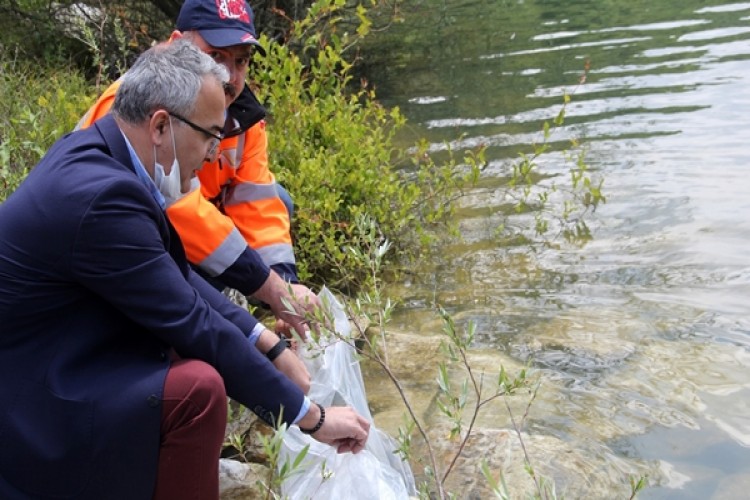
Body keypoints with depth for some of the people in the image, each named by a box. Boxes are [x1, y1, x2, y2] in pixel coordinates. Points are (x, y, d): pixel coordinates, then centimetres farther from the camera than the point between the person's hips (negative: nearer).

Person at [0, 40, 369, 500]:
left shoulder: (97, 152, -1)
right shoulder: (101, 193, -29)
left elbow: (174, 273, 7)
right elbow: (193, 323, -24)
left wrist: (269, 343, 5)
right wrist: (311, 416, -16)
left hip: (51, 358, 10)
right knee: (198, 386, -25)